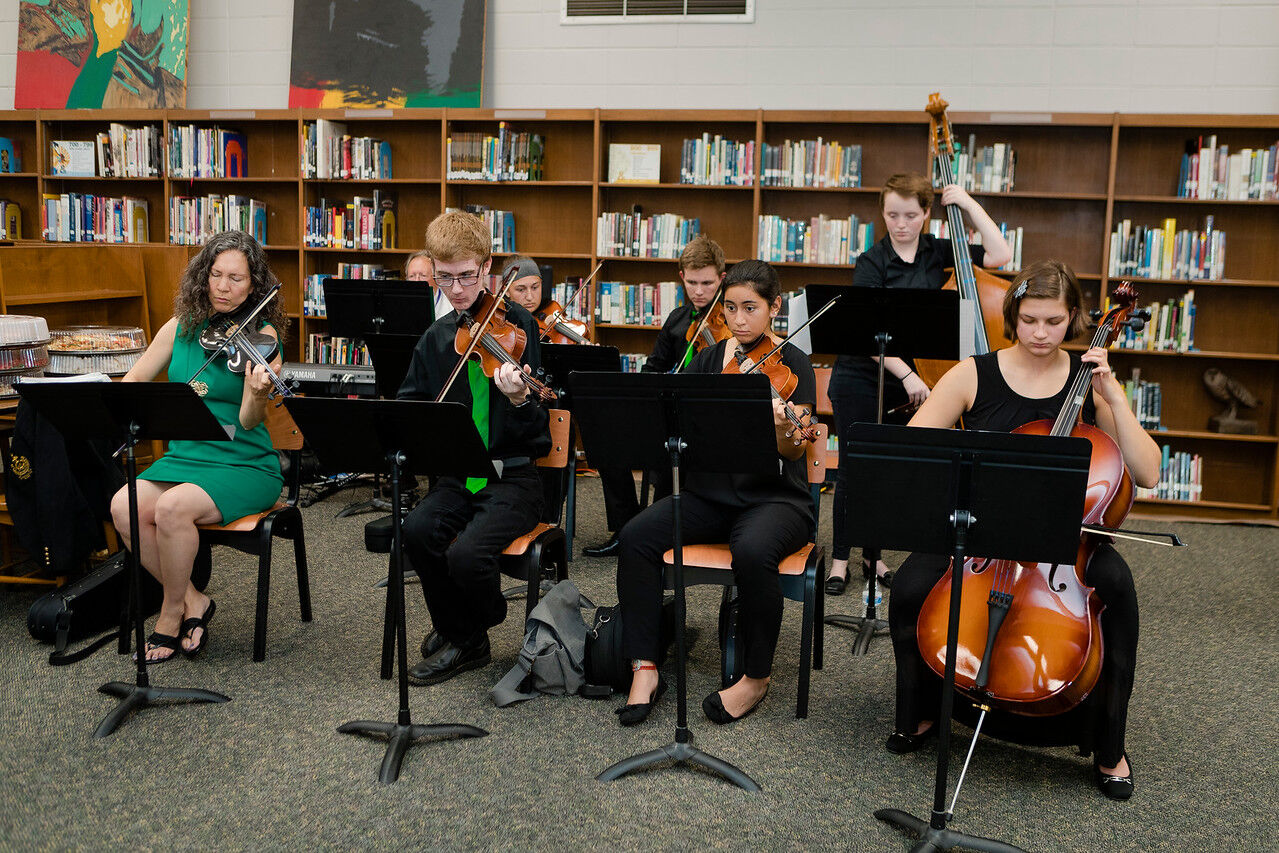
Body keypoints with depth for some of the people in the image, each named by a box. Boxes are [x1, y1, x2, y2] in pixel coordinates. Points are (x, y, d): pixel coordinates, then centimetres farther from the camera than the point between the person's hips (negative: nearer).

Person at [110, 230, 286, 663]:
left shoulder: (261, 335, -8)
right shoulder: (181, 327, 7)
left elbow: (248, 422, -17)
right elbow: (136, 378, 15)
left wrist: (258, 392, -39)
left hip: (245, 465, -5)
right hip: (184, 456, 5)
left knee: (173, 507, -31)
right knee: (124, 507, -22)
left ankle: (172, 613, -5)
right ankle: (192, 601, -4)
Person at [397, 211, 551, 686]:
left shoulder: (516, 323, -5)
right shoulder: (435, 338, 9)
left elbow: (536, 430, -10)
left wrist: (520, 400, -34)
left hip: (512, 473, -4)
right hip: (456, 475, 4)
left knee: (466, 554, -28)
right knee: (418, 530, -26)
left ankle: (467, 632, 9)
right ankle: (460, 637, 0)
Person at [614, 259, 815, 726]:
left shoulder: (792, 364, -3)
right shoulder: (708, 359, 11)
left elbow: (794, 451, -15)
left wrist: (782, 427, -37)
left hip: (774, 498, -4)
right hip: (710, 493, 4)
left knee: (752, 550, -36)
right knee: (636, 536, -22)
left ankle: (756, 677, -13)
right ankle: (644, 667, -12)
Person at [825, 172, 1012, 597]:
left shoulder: (937, 252, 3)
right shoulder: (872, 262, -10)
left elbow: (1000, 255, -4)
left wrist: (967, 202, -7)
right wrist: (907, 374, -25)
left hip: (909, 384, 4)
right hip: (860, 382, -4)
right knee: (853, 469, 1)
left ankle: (873, 555, 24)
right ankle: (840, 558, 12)